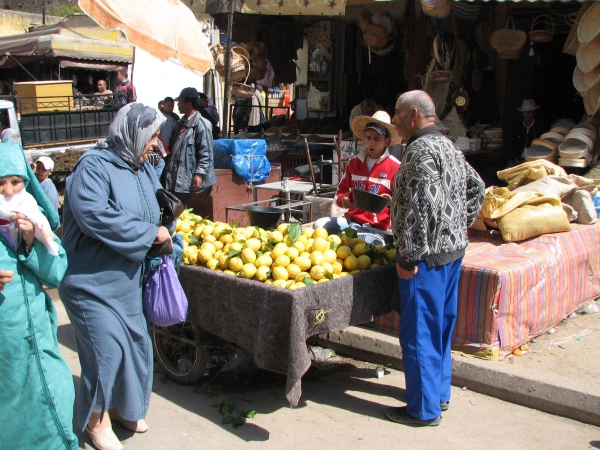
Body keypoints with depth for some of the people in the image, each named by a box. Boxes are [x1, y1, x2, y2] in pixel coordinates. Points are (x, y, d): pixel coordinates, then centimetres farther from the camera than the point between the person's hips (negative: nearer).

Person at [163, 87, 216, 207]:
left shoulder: (201, 124, -12)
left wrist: (199, 174, -21)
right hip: (175, 180, 9)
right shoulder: (180, 123, 16)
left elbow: (205, 153, -16)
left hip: (191, 182, -9)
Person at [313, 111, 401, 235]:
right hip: (352, 219, 5)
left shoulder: (395, 167, -2)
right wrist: (342, 200, -4)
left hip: (376, 227, -5)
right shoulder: (355, 163, 15)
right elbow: (341, 191, 19)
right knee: (319, 225, -17)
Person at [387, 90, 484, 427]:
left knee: (419, 332, -1)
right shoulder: (448, 146, 13)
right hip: (454, 248, 10)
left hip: (428, 256, -10)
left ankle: (424, 409, 9)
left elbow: (423, 206, -26)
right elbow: (476, 188, 21)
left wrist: (408, 257, -23)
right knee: (441, 326, 19)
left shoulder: (421, 150, -17)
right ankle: (440, 393, 32)